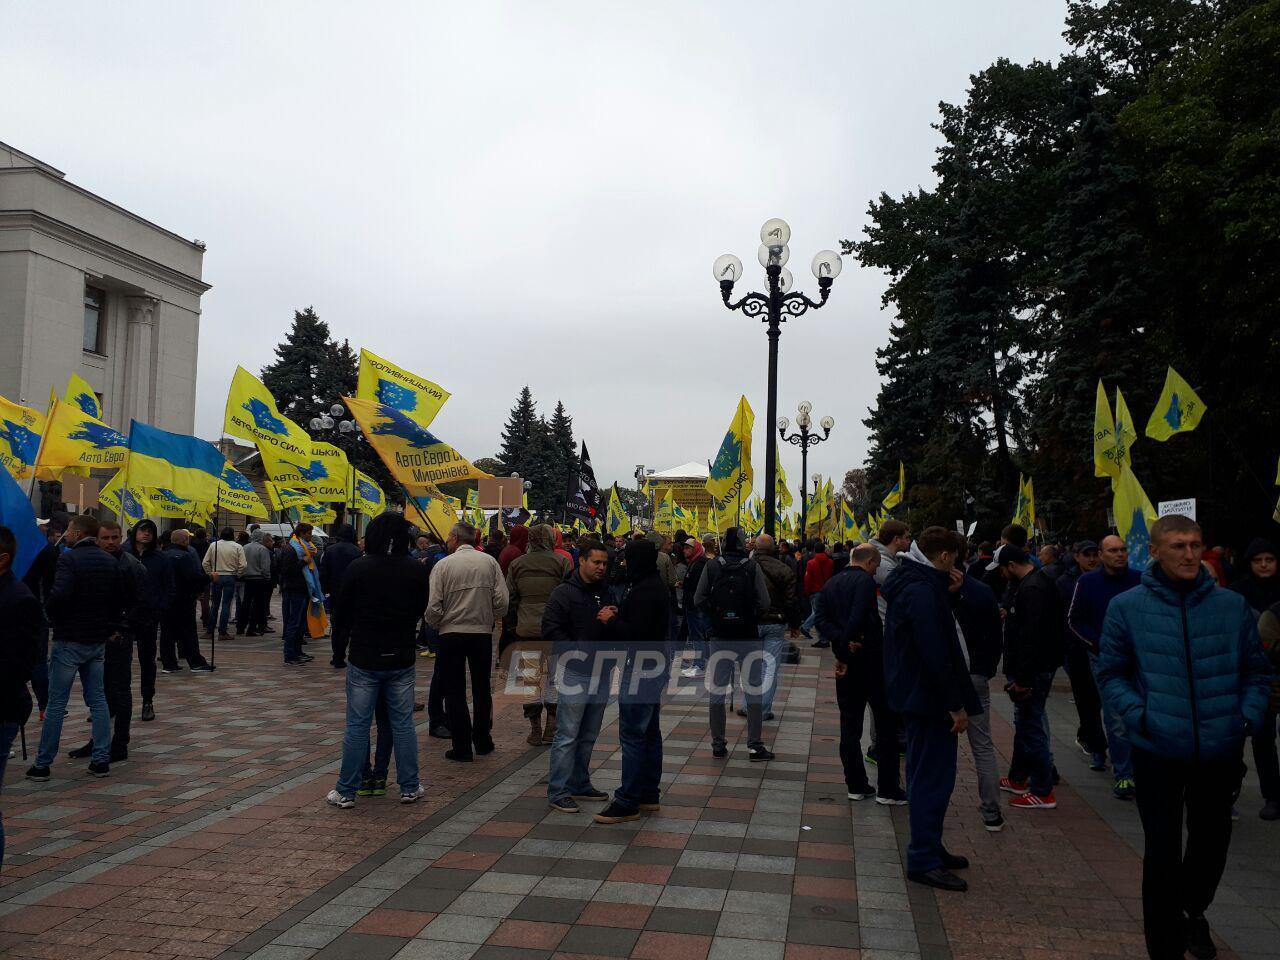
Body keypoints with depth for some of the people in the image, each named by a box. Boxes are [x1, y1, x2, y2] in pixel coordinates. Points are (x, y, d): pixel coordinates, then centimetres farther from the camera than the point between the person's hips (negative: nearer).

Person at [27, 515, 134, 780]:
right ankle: (101, 759, 11)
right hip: (99, 639, 6)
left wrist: (53, 617, -7)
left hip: (69, 639, -6)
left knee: (56, 703, 2)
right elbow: (126, 597, 10)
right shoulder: (110, 561, 8)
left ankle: (42, 764, 9)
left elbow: (60, 595, -26)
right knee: (97, 699, 11)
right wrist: (114, 624, 12)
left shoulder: (69, 559, -13)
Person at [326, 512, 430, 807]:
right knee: (402, 724, 10)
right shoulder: (416, 570, -3)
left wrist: (339, 649, 10)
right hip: (402, 659, 2)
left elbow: (341, 614, -2)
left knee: (357, 725, 5)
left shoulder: (357, 568, -9)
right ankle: (409, 788, 17)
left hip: (363, 658, -2)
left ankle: (346, 791, 12)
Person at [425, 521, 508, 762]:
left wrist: (434, 625, 9)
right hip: (483, 633, 3)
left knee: (455, 691, 5)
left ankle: (462, 748, 6)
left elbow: (433, 607, -11)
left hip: (451, 634, -3)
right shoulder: (490, 562, -1)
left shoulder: (443, 565, -7)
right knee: (481, 688, 17)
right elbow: (502, 601, -5)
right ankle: (482, 740, 25)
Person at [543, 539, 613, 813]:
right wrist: (580, 654, -18)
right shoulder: (564, 593, -8)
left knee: (589, 735, 15)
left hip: (600, 674, 7)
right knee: (568, 734, -5)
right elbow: (552, 632, -13)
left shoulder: (606, 592, 13)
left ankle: (580, 784, 26)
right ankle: (558, 792, 2)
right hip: (574, 674, -7)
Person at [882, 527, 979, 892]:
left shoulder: (911, 584, 12)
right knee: (933, 777, -4)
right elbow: (936, 654, -24)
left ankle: (929, 848, 29)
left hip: (915, 695, 11)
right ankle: (923, 860, 3)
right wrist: (956, 704, -20)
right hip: (928, 698, -11)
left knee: (927, 775, 18)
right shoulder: (923, 592, -21)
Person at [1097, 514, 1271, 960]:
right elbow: (1111, 674, 0)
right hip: (1157, 752, -2)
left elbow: (1256, 672, 9)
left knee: (1212, 841, 21)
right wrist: (1140, 717, -14)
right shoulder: (1127, 607, -6)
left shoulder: (1232, 606, -1)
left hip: (1221, 752, 3)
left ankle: (1192, 909, 50)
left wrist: (1248, 717, -6)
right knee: (1162, 852, 6)